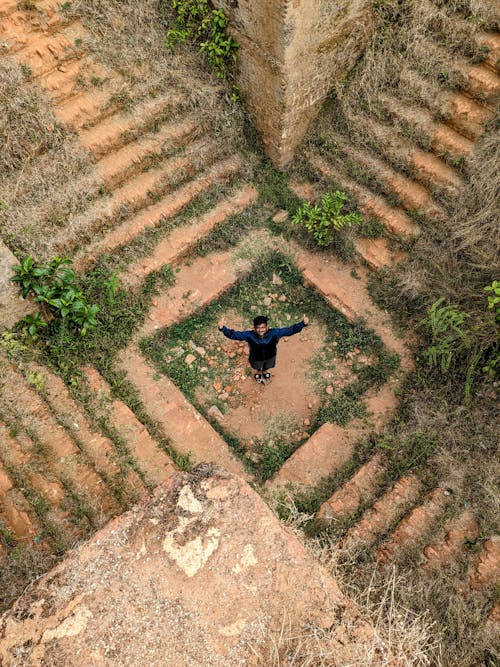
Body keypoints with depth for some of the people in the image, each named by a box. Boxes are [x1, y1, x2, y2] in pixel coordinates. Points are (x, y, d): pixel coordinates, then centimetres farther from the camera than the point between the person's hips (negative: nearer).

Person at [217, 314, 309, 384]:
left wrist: (302, 324, -48)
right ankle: (258, 372, 71)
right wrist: (222, 328, -54)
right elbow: (233, 335, -37)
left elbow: (290, 330, -35)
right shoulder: (249, 335, -38)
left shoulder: (274, 333, -37)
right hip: (256, 358, -1)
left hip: (270, 357, 1)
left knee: (267, 367, 36)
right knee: (257, 367, 35)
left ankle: (265, 372, 72)